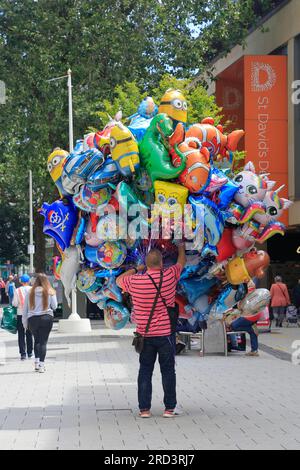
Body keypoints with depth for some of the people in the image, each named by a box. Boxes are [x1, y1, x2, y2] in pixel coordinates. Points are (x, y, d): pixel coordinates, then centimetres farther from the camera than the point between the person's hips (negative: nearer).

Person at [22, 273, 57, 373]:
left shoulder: (30, 293, 1)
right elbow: (54, 306, 2)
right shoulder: (50, 292, -2)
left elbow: (25, 309, 5)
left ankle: (37, 362, 15)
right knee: (43, 341, 1)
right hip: (46, 318, -2)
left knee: (37, 340, 19)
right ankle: (41, 365, -6)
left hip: (32, 319, 2)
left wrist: (25, 323, 13)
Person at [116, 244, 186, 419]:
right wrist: (181, 247, 33)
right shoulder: (169, 276, -8)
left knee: (145, 372, 9)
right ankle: (170, 408, 11)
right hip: (166, 334, -1)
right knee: (168, 371, 8)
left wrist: (135, 269, 25)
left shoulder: (135, 281, -7)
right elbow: (182, 262, 14)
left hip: (145, 335, 1)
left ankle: (144, 408, 8)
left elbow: (119, 280, 16)